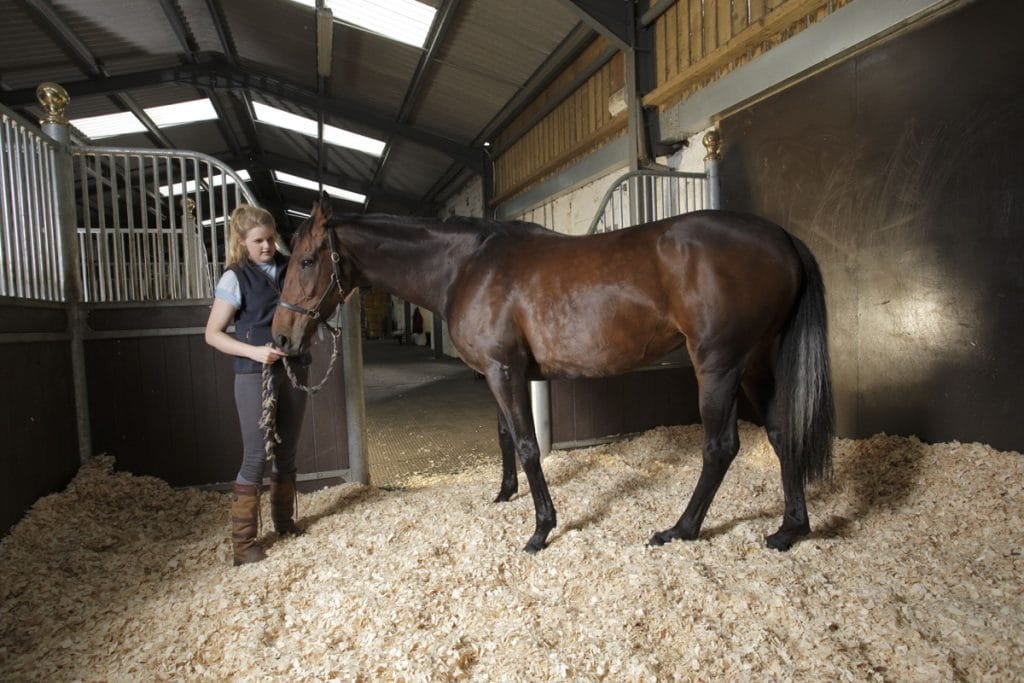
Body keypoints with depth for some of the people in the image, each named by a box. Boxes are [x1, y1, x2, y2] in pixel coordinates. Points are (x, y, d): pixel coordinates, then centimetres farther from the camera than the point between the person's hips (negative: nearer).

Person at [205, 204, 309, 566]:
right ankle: (242, 542, 11)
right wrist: (254, 351, -21)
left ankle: (284, 521, 31)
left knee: (287, 451, 14)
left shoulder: (290, 269, 5)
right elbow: (212, 334, -6)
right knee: (256, 457, -2)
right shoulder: (236, 278, -6)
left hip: (294, 370, 5)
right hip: (256, 376, -5)